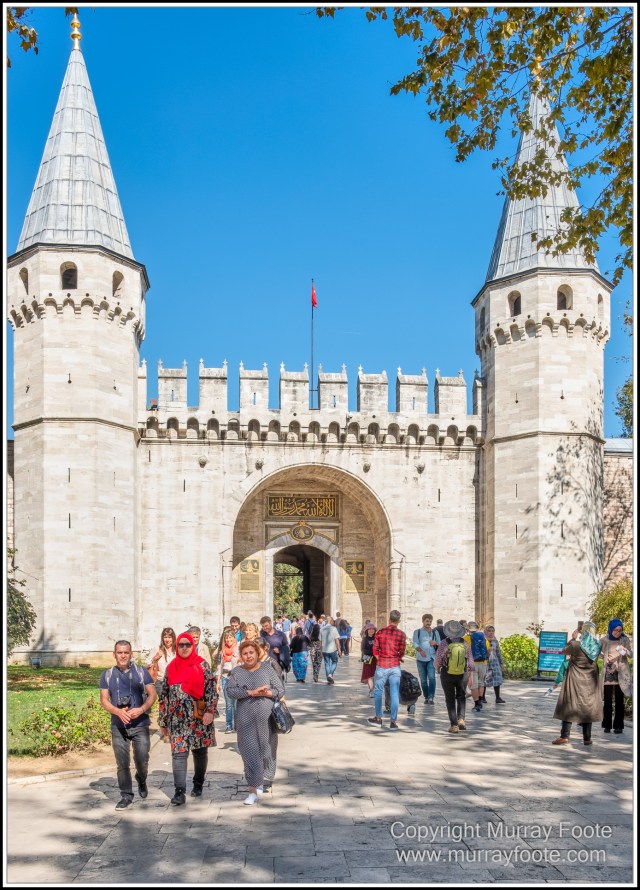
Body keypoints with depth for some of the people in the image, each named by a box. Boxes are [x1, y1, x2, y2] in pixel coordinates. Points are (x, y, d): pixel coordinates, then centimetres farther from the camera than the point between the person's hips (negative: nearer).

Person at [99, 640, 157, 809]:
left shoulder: (141, 672, 3)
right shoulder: (107, 675, 7)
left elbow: (152, 694, 0)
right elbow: (104, 700, 3)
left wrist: (141, 709, -18)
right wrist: (118, 711, -16)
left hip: (140, 724, -1)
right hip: (118, 726, 1)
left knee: (142, 760, -3)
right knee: (122, 763, 2)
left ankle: (141, 780, 28)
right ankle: (126, 796, 15)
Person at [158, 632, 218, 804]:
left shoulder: (202, 665, -1)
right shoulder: (171, 667, 8)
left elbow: (211, 688, -7)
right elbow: (164, 694, 11)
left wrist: (210, 711, -18)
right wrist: (162, 720, 10)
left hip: (199, 717, -1)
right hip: (177, 718, 2)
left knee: (200, 751, 11)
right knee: (178, 753, -8)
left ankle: (198, 784, 29)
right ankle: (179, 791, -10)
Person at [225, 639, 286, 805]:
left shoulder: (267, 669, 4)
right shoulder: (236, 672, 5)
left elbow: (280, 690, 3)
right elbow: (230, 690, -11)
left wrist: (267, 693, -15)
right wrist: (251, 692, -19)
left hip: (266, 718, 1)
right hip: (245, 719, -1)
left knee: (266, 750, 9)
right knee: (250, 752, -5)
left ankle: (263, 781, 32)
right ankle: (253, 790, -1)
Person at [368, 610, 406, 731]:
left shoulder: (380, 632, -2)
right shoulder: (401, 634, -5)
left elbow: (375, 650, 1)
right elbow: (402, 652, -6)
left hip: (381, 666, 1)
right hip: (395, 666, 0)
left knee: (378, 691, 15)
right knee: (395, 694, 4)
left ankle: (378, 718, 22)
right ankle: (393, 722, 4)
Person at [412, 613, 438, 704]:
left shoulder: (434, 632, 15)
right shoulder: (417, 632, 7)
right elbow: (415, 643, -7)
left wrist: (435, 643, -5)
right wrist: (420, 650, -27)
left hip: (431, 658, 1)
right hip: (421, 659, 0)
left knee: (432, 677, -15)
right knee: (423, 679, 4)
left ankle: (431, 697, -16)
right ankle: (426, 697, 16)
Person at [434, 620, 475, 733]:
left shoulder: (444, 643, -13)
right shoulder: (465, 643, -4)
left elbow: (438, 660, -8)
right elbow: (470, 661, 0)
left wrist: (438, 670, 13)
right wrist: (470, 676, 10)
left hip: (447, 674, -2)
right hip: (463, 674, 2)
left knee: (450, 699, 9)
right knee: (461, 697, 20)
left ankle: (454, 724, 6)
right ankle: (461, 718, 3)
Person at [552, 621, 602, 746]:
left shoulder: (575, 645, -19)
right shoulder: (598, 645, -6)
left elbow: (564, 651, -1)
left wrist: (573, 638, 9)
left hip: (575, 680, -3)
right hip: (590, 681, 4)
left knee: (569, 706, 3)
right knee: (588, 706, 10)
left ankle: (564, 736, 1)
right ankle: (587, 738, 13)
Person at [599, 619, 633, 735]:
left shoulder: (625, 640, 1)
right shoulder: (604, 640, 2)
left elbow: (631, 655, -5)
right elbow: (600, 653, 14)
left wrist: (625, 650, -25)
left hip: (621, 674, -1)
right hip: (608, 673, 1)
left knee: (619, 700, 0)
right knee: (607, 700, 1)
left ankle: (618, 725, 6)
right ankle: (607, 725, 8)